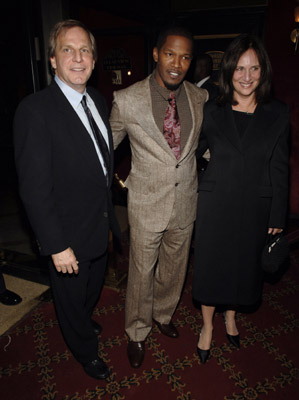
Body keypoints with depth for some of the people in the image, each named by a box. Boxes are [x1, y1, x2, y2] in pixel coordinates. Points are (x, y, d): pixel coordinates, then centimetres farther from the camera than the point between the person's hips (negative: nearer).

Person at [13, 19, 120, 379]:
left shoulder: (97, 100, 2)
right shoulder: (35, 110, -22)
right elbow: (34, 188, -23)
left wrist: (109, 212, 9)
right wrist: (56, 246, -21)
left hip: (100, 224, 7)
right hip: (69, 235, -7)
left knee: (93, 287, 30)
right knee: (72, 298, 19)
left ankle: (84, 321, 61)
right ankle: (86, 352, 47)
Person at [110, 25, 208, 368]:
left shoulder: (200, 98, -3)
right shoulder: (126, 100, -14)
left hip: (185, 203, 4)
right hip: (147, 205, -3)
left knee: (174, 267, 21)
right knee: (141, 271, 12)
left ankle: (163, 314, 50)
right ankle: (137, 333, 39)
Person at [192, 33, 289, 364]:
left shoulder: (278, 114, -2)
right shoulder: (212, 112, -2)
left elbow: (279, 169, -1)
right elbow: (193, 151, 8)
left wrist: (277, 216, -1)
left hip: (255, 207, 1)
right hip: (215, 203, -1)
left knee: (243, 265, 16)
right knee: (210, 265, 8)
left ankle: (230, 317, 43)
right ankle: (207, 326, 33)